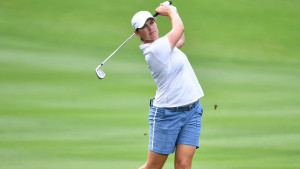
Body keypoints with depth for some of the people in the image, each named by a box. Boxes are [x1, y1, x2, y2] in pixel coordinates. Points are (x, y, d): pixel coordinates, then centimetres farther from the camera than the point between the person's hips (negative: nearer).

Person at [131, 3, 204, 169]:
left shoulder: (161, 44, 9)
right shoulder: (155, 50, -18)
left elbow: (181, 40, 30)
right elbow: (179, 27, -4)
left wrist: (172, 10, 22)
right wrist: (170, 11, 14)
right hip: (167, 114, -7)